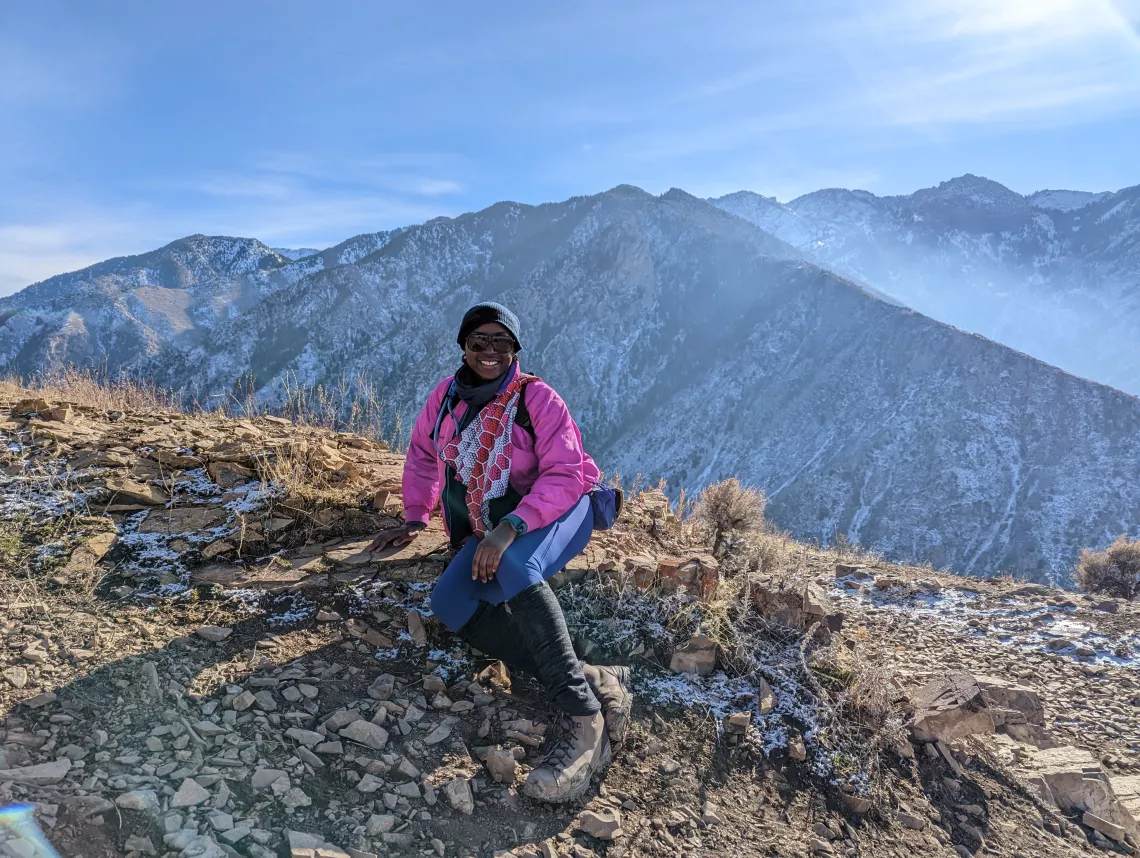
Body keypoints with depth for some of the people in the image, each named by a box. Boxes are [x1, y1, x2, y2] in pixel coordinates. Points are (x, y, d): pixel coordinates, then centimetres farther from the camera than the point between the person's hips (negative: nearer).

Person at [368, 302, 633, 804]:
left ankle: (584, 721, -37)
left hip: (559, 513, -6)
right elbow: (422, 456, 18)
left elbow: (565, 475, -21)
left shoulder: (537, 398, -14)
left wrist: (510, 528, -33)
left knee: (513, 563, -38)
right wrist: (415, 518, 12)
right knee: (449, 603, -21)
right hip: (490, 532, 6)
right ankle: (597, 683, -28)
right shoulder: (447, 395, 2)